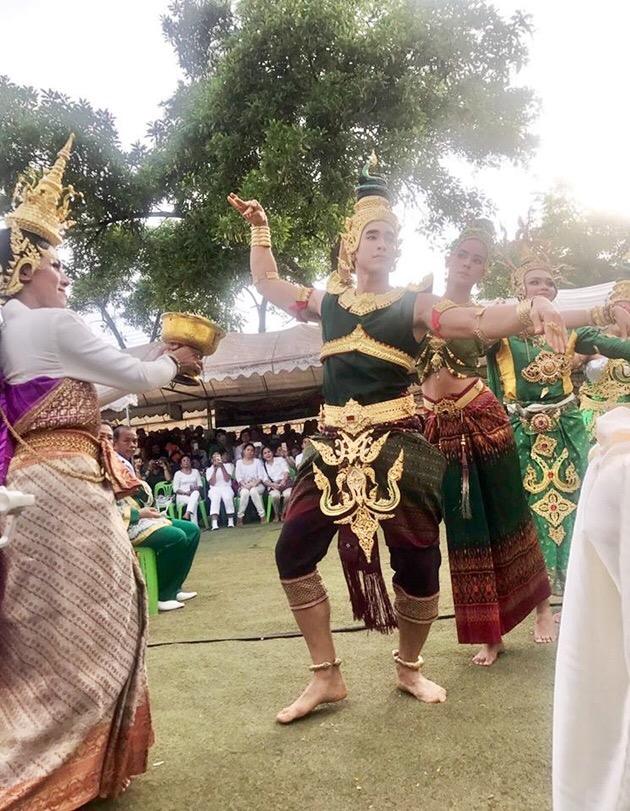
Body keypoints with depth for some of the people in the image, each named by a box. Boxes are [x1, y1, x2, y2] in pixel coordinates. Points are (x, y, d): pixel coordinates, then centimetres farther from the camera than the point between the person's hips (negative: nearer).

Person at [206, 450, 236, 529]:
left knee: (228, 498, -34)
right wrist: (215, 470, -9)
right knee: (215, 499, -34)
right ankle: (214, 524, -45)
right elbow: (212, 483, -3)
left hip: (226, 487, 0)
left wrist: (222, 467, -10)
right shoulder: (209, 470, 13)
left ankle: (231, 521, -25)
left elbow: (227, 480, -2)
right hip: (214, 489, 0)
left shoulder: (228, 465, 12)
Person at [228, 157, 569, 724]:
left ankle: (410, 668, 29)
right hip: (335, 447, 3)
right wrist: (260, 228, 21)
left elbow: (477, 321, -13)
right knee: (293, 552, -1)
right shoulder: (327, 302, 11)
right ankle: (327, 677, 16)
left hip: (397, 447, -3)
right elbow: (268, 283, 24)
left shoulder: (413, 304, 1)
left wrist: (530, 309, -30)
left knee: (417, 560, -1)